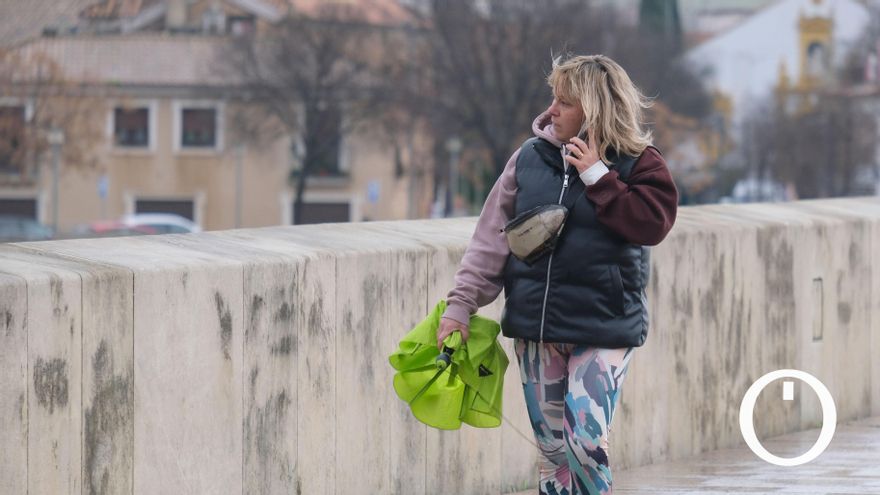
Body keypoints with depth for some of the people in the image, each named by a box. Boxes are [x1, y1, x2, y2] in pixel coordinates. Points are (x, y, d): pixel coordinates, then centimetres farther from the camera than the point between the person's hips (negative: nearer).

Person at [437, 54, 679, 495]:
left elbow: (652, 223, -18)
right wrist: (461, 304, 2)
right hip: (535, 327, 4)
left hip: (604, 330, -4)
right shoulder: (531, 157, 5)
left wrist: (597, 175, -17)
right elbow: (492, 237, 7)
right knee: (551, 448, 7)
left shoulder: (637, 164, -3)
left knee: (585, 441, -14)